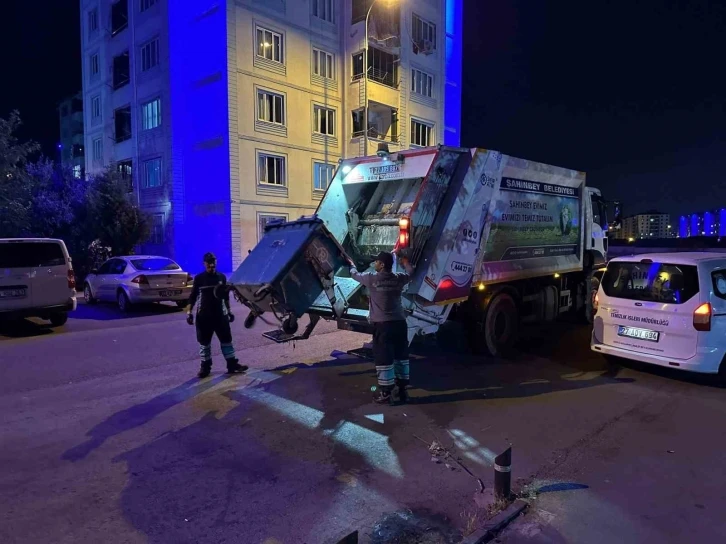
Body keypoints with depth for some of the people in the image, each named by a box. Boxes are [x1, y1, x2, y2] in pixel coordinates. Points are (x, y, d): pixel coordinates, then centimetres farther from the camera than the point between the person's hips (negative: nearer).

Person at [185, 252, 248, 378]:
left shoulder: (221, 277, 6)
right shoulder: (199, 278, -2)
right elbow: (193, 296, -1)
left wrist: (229, 311, 15)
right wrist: (189, 312, -9)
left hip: (220, 315, 2)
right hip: (203, 316, -2)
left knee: (226, 340, 4)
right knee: (204, 342, 5)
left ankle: (232, 364, 11)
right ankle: (205, 367, 16)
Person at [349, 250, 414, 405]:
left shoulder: (371, 278, -6)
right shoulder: (399, 279, 5)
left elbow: (355, 275, 14)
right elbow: (410, 272, 28)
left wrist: (352, 265, 37)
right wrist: (404, 261, 49)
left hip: (382, 324, -4)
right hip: (399, 322, 5)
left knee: (383, 358, 1)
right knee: (401, 357, 14)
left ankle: (386, 394, 6)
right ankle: (402, 390, 23)